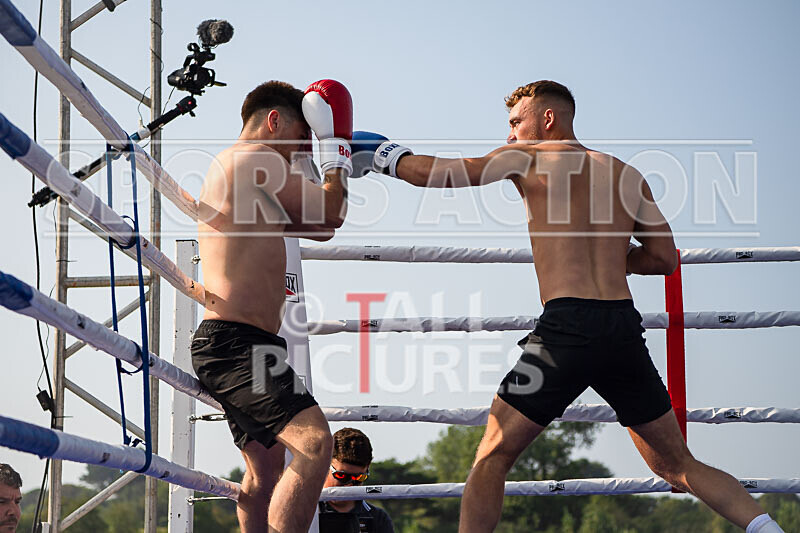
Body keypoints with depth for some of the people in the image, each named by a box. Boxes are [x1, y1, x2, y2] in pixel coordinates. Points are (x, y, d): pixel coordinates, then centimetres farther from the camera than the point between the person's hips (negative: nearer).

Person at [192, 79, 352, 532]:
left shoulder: (234, 166, 25)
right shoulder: (256, 159, -8)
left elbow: (319, 227, 32)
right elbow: (331, 212, -5)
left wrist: (338, 152, 32)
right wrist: (335, 144, 8)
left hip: (231, 346, 12)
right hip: (236, 342, -12)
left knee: (267, 469, 19)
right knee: (314, 441, -25)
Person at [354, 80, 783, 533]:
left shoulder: (527, 158, 8)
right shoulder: (627, 174, 18)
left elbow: (435, 174, 8)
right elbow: (664, 258, 16)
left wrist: (386, 154, 27)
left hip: (567, 326, -4)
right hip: (626, 331, 4)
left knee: (493, 457, 9)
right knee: (679, 466, 14)